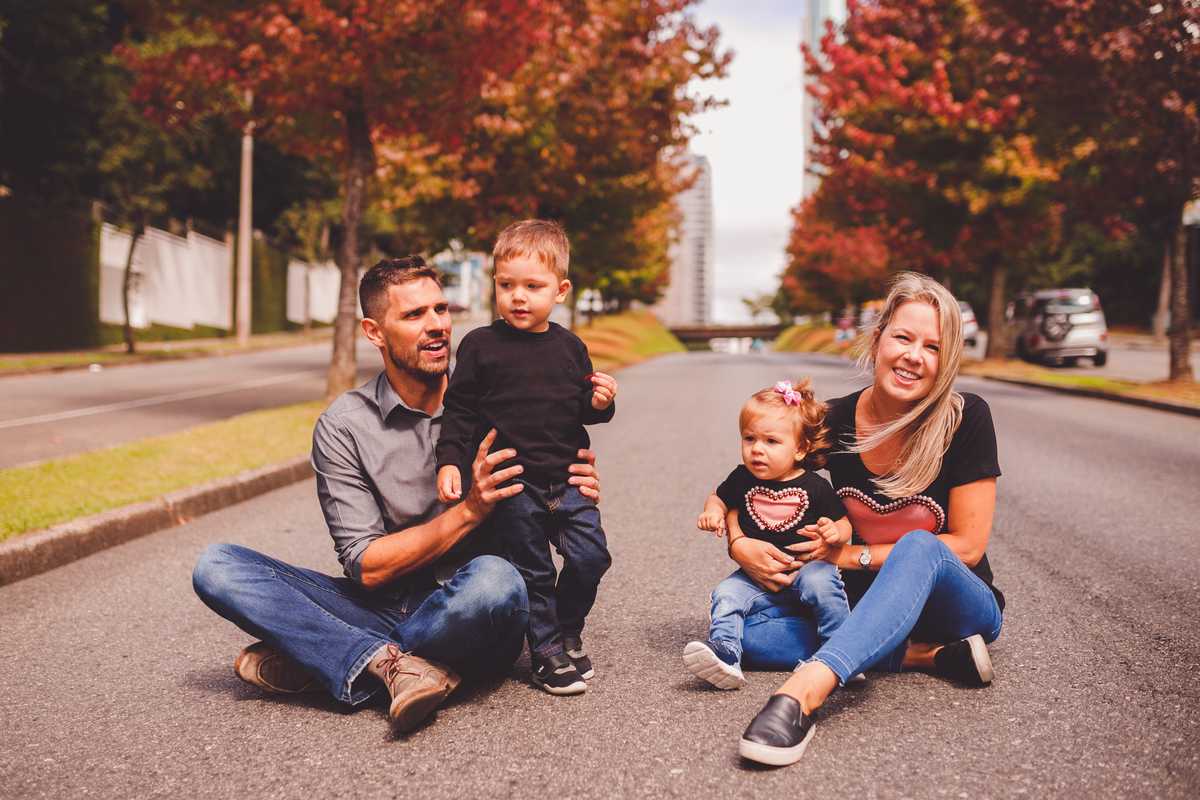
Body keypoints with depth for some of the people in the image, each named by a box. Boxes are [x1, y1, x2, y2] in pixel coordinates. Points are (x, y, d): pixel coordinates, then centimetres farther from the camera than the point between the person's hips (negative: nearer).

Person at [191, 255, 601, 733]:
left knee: (493, 580, -37)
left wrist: (576, 494, -15)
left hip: (467, 622, -1)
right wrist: (469, 511, -19)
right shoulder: (343, 427, -1)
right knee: (217, 567, -13)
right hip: (383, 614, 1)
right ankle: (391, 664, -27)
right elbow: (368, 568, -7)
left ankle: (323, 656, -16)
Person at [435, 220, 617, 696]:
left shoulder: (569, 348, 7)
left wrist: (600, 404, -6)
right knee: (532, 571, 3)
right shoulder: (480, 346, -3)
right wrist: (449, 462, -9)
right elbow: (459, 411, 0)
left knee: (591, 555, -1)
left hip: (568, 480, 3)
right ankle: (547, 650, 19)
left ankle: (567, 629, 23)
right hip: (512, 483, -3)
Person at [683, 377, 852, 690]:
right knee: (726, 594, -19)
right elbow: (718, 499, 20)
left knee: (820, 582, -32)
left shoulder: (814, 487, -5)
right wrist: (712, 513, -4)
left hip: (805, 566, -3)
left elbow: (843, 523, 2)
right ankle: (724, 655, -30)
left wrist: (834, 532, -23)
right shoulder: (742, 479, 2)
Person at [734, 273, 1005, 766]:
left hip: (957, 604, -3)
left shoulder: (966, 421, -13)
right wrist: (740, 546, -20)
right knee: (752, 633, -22)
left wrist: (851, 555, -18)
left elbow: (967, 545, -12)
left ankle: (805, 691, -56)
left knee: (920, 546, -38)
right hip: (866, 607, 4)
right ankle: (932, 656, -23)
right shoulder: (834, 422, -6)